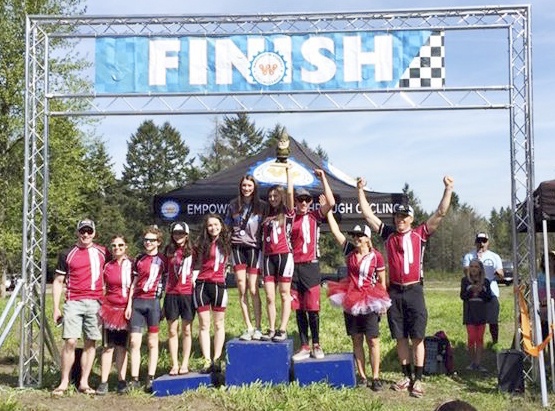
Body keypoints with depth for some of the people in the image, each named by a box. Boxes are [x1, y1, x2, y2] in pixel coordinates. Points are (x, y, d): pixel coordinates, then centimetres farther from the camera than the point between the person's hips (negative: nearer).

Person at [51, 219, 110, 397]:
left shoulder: (103, 252, 10)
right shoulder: (67, 254, 6)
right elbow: (58, 282, 7)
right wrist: (56, 308, 0)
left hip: (95, 303, 2)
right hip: (74, 302, -2)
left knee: (90, 343, 4)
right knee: (70, 341, -10)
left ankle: (84, 382, 10)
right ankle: (64, 383, -3)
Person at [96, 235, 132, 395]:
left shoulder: (131, 265, 2)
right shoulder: (107, 266, 7)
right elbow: (103, 288, 13)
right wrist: (101, 307, 6)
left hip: (126, 310, -1)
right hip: (110, 308, 1)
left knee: (122, 346, 6)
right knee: (108, 346, 1)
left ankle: (121, 381, 11)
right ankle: (103, 382, 3)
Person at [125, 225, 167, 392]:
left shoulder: (162, 259, 4)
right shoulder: (139, 259, 15)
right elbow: (134, 283, 16)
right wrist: (129, 304, 8)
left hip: (153, 302, -3)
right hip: (137, 302, 3)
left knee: (152, 342, 2)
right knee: (134, 342, -2)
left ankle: (151, 379, 4)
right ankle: (134, 379, 1)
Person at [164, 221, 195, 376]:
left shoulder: (191, 251, 4)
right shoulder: (169, 251, 10)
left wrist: (195, 285, -3)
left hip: (187, 293, -2)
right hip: (171, 294, 2)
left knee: (186, 330, 3)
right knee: (172, 330, 2)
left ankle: (185, 364, 9)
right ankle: (174, 364, 8)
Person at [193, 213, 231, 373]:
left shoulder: (225, 244, 7)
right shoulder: (202, 244, 5)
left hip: (219, 285, 0)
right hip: (202, 285, 0)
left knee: (219, 324, 4)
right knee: (204, 325, 0)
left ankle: (216, 360, 8)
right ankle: (207, 361, 3)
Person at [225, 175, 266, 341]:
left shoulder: (262, 205, 5)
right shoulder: (233, 205, 11)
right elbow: (227, 227, 15)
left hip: (254, 247, -2)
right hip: (237, 247, 2)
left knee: (253, 289, -5)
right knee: (242, 290, 0)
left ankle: (257, 328, 3)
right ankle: (248, 328, 5)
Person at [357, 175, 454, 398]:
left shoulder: (420, 234, 2)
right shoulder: (388, 234, 7)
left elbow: (440, 213, -3)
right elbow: (368, 214, 9)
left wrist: (448, 189, -9)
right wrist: (360, 191, 7)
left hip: (414, 290, -2)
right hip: (394, 291, 2)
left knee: (417, 337, 0)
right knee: (400, 337, 9)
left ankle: (418, 379, 5)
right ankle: (407, 376, 19)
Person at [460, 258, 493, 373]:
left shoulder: (485, 282, 6)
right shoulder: (465, 280, 4)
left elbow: (489, 297, 1)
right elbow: (462, 296, -3)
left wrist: (481, 291, -14)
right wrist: (471, 290, -19)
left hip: (481, 313, 1)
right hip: (469, 313, -1)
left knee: (480, 339, 2)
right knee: (471, 338, -4)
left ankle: (478, 363, 6)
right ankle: (472, 362, 10)